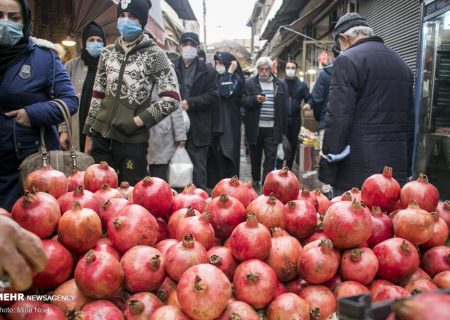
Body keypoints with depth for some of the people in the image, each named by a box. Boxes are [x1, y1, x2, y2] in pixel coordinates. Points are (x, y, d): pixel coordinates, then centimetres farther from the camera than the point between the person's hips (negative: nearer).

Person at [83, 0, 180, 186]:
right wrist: (89, 134, 10)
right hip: (101, 136, 5)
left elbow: (172, 99, -9)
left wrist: (138, 120, -13)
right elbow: (97, 96, 13)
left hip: (132, 139, -4)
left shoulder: (155, 55, -4)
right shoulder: (108, 52, 10)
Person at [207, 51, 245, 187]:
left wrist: (229, 72, -14)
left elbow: (226, 92, -21)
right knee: (214, 154, 7)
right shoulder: (215, 78, 14)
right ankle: (214, 182, 17)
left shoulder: (236, 78, -2)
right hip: (214, 122, 6)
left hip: (229, 124, -6)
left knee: (227, 154, -5)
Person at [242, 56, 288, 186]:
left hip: (272, 128, 1)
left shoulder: (280, 85, 8)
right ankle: (256, 179, 31)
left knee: (271, 156, -3)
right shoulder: (249, 83, 2)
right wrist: (255, 99, -23)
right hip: (255, 127, 0)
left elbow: (284, 107, 8)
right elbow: (242, 101, -5)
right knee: (255, 155, 13)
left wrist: (283, 128, 4)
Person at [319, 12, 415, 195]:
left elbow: (337, 119, -15)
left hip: (356, 173, -7)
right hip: (396, 170, 7)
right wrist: (406, 169, 22)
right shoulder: (401, 64, 16)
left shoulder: (347, 61, -8)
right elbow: (409, 119, 18)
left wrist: (327, 171, -11)